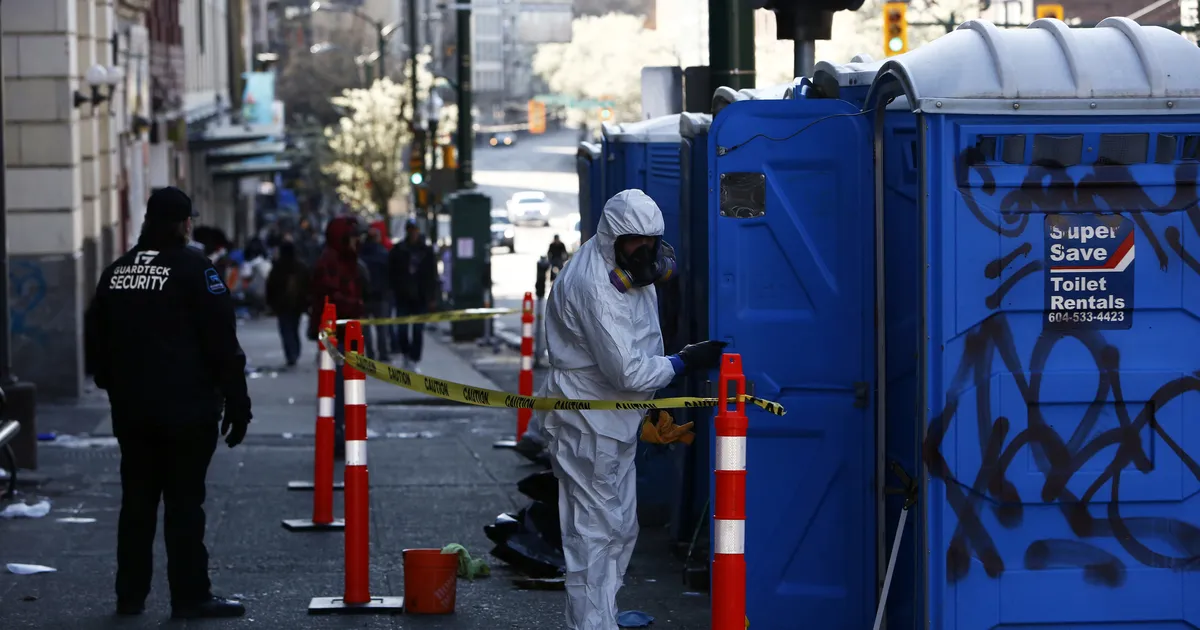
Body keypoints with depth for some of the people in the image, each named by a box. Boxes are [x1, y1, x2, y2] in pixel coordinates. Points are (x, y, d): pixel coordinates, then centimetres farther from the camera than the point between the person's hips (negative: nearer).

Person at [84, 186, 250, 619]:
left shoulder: (116, 272, 11)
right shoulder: (193, 268, -9)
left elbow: (96, 340, 17)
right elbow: (222, 344, -11)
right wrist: (237, 403, -7)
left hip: (130, 409, 6)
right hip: (187, 408, -6)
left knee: (137, 500, 12)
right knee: (185, 502, -3)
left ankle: (130, 594, 16)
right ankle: (190, 596, -2)